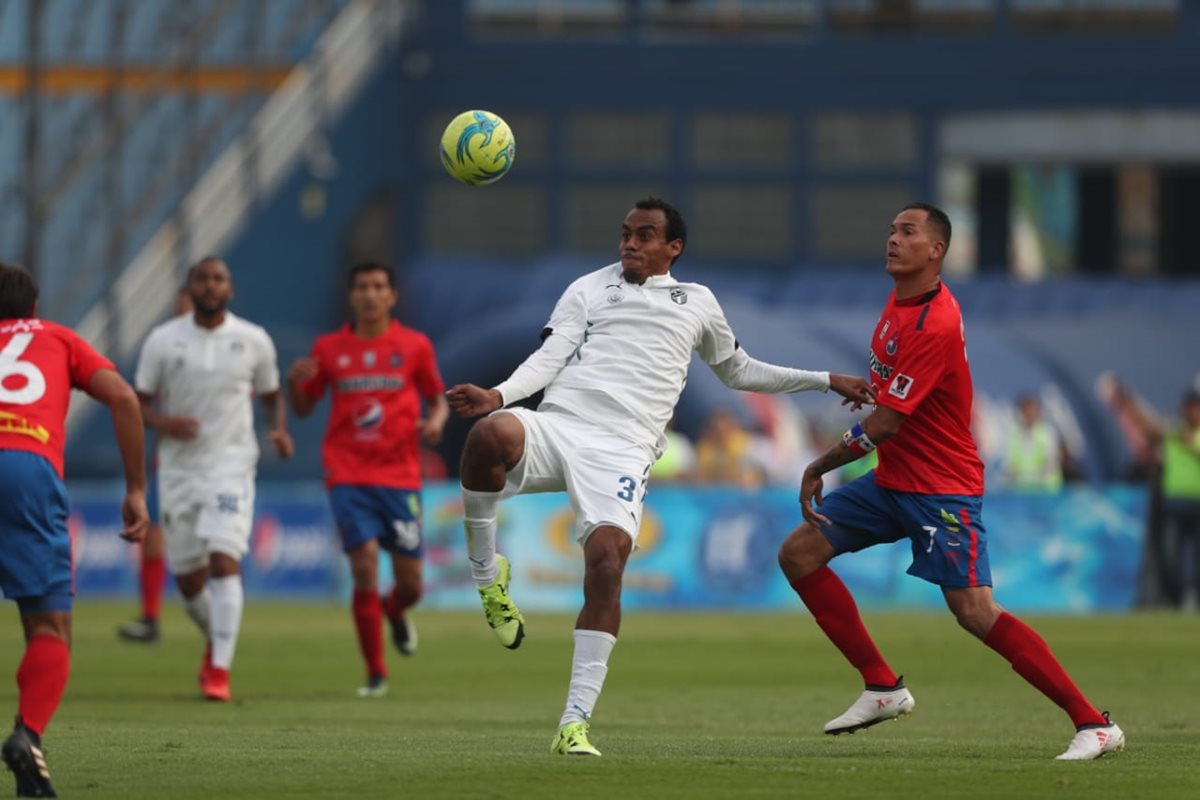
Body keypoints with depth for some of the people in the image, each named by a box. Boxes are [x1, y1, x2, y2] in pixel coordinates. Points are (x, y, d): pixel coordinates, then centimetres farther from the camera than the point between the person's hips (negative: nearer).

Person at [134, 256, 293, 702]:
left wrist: (279, 430, -5)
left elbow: (271, 395, 15)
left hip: (232, 465, -2)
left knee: (224, 561, -19)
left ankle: (220, 670, -18)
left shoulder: (254, 341, 2)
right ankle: (216, 641, 37)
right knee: (188, 579, 7)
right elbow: (137, 402, 5)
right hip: (179, 468, 2)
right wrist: (163, 422, -16)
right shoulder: (163, 340, 0)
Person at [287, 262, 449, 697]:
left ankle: (396, 613, 40)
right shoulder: (329, 348, 6)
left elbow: (437, 400, 13)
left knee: (410, 583, 1)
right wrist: (295, 383, -8)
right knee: (365, 567, -15)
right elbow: (304, 407, 13)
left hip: (400, 476, 1)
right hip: (348, 477, -1)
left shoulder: (414, 346, 5)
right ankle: (376, 673, -2)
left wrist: (435, 422, -9)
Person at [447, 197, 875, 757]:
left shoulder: (697, 303, 25)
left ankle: (575, 724, -20)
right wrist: (499, 395, -12)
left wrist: (826, 382, 37)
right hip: (555, 424, -1)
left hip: (621, 451, 1)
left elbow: (739, 372, 39)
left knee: (607, 561, -24)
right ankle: (487, 576, -13)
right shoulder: (589, 290, 20)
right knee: (491, 434, -37)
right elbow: (548, 359, 8)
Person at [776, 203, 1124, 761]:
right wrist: (870, 385, 14)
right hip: (891, 480, 10)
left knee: (975, 611, -19)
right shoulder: (901, 300, 6)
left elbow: (882, 426, -22)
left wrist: (817, 469, -12)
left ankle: (1094, 725, -15)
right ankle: (883, 688, 7)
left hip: (942, 489, -10)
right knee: (798, 554, 2)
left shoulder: (934, 327, -24)